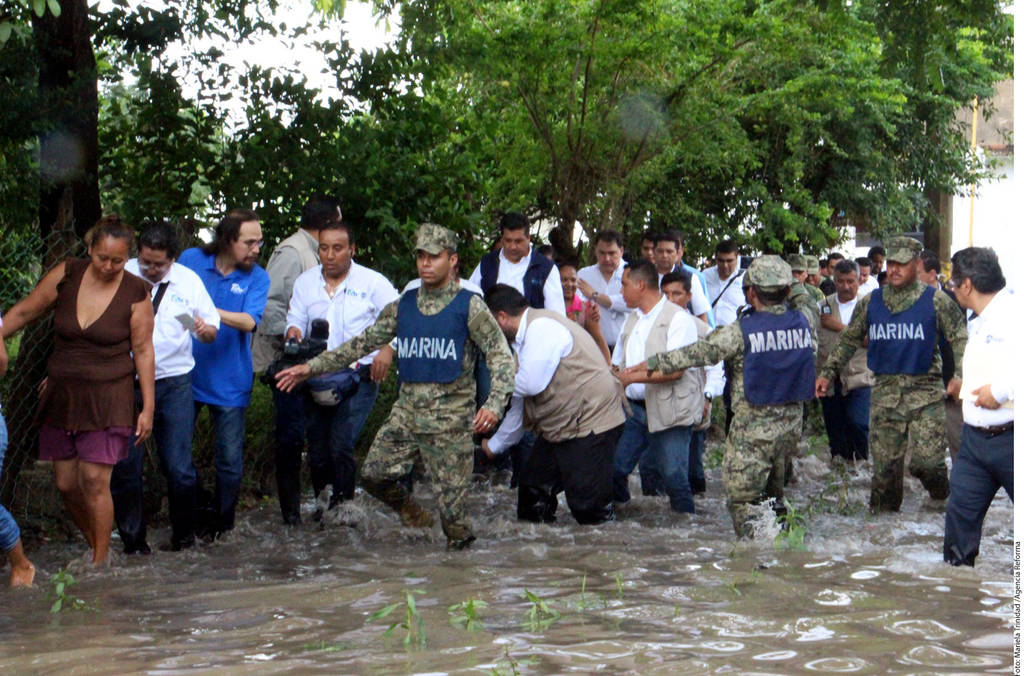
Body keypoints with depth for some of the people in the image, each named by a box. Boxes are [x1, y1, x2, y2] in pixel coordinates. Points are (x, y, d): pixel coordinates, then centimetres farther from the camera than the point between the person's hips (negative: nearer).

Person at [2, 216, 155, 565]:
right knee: (66, 483, 6)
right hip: (61, 393, 4)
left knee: (95, 482, -9)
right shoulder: (67, 275, -2)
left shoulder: (136, 293, -7)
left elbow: (143, 351, -2)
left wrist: (148, 407, -2)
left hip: (107, 398, -3)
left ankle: (100, 563, 2)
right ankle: (94, 545, 27)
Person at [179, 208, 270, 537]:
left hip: (228, 383, -1)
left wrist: (211, 313, -34)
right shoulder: (191, 260, 0)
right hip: (186, 374, 1)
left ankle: (222, 522, 20)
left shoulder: (257, 278, -3)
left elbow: (249, 322, -19)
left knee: (230, 461, 2)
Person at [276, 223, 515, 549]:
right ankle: (415, 517, 21)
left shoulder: (469, 306, -2)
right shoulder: (403, 307, 11)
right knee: (374, 475, -4)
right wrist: (311, 367, 10)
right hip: (406, 410, 5)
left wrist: (494, 404, -22)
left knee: (450, 496, -5)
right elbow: (362, 343, 16)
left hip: (451, 415, -5)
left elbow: (501, 356, -7)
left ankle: (460, 542, 20)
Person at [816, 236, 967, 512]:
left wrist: (960, 375, -12)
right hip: (885, 392, 3)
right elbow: (848, 340, 19)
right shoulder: (870, 303, 9)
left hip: (925, 392, -3)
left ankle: (943, 501, 15)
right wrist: (827, 372, 12)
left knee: (926, 460, -11)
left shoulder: (936, 301, 0)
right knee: (885, 463, 4)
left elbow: (960, 339, 3)